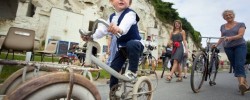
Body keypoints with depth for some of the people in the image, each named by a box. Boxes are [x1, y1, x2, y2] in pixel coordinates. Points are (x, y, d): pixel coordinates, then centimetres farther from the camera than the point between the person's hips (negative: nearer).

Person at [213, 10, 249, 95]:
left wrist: (230, 38, -26)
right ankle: (245, 84, 9)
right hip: (228, 48, 3)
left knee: (239, 65, -18)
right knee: (234, 66, 2)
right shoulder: (223, 26, 15)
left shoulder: (240, 24, 5)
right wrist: (216, 44, 7)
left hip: (240, 46, -3)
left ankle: (241, 84, -28)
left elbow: (240, 35, -10)